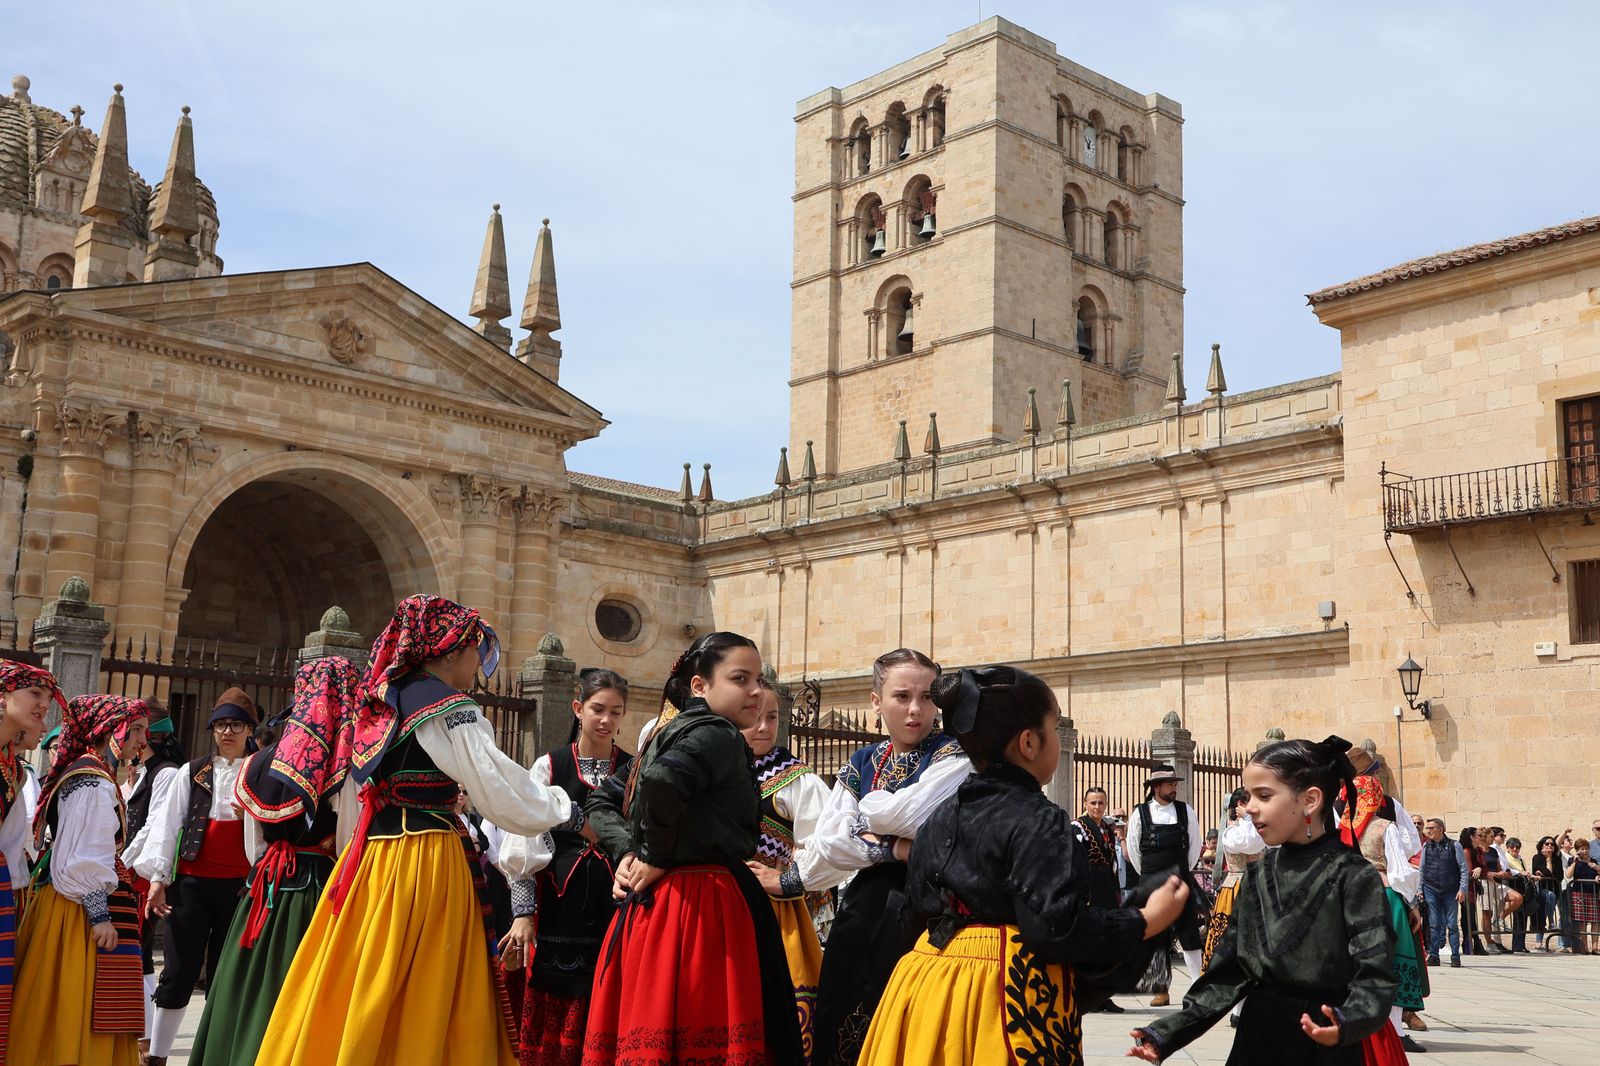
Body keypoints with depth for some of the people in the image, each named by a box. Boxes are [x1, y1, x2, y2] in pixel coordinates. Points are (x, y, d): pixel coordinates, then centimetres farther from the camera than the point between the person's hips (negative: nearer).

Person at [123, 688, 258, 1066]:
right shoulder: (191, 773, 11)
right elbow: (166, 824, 5)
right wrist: (158, 877, -3)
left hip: (240, 884, 0)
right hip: (191, 882, 0)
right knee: (180, 971, 2)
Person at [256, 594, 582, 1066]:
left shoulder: (376, 703, 15)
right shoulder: (448, 710, -10)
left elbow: (350, 803, 19)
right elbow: (508, 798, -12)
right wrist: (571, 813, 3)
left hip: (368, 862, 8)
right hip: (429, 867, -8)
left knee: (357, 1001, 9)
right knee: (421, 1008, -2)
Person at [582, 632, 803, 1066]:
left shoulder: (667, 733, 17)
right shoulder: (719, 734, -10)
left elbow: (601, 801, 20)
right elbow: (661, 782, -30)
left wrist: (628, 855, 6)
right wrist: (656, 858, -15)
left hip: (654, 902, 9)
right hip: (703, 907, -9)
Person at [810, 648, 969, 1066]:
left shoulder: (953, 755, -2)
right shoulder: (861, 762, 11)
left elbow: (909, 814, -18)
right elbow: (829, 841, 1)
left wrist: (868, 810, 1)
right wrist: (893, 848, -13)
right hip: (863, 907, 5)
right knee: (846, 1027, 7)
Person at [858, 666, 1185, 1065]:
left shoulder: (941, 817, 8)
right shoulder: (1038, 822, -15)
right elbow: (1056, 926, -21)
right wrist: (1145, 922, -10)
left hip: (930, 990, 7)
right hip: (1009, 997, -7)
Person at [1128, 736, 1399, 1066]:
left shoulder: (1353, 877, -11)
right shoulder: (1257, 876, 5)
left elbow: (1374, 976, -18)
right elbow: (1228, 971, 6)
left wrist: (1346, 1024, -37)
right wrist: (1170, 1032, -2)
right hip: (1258, 1039, 5)